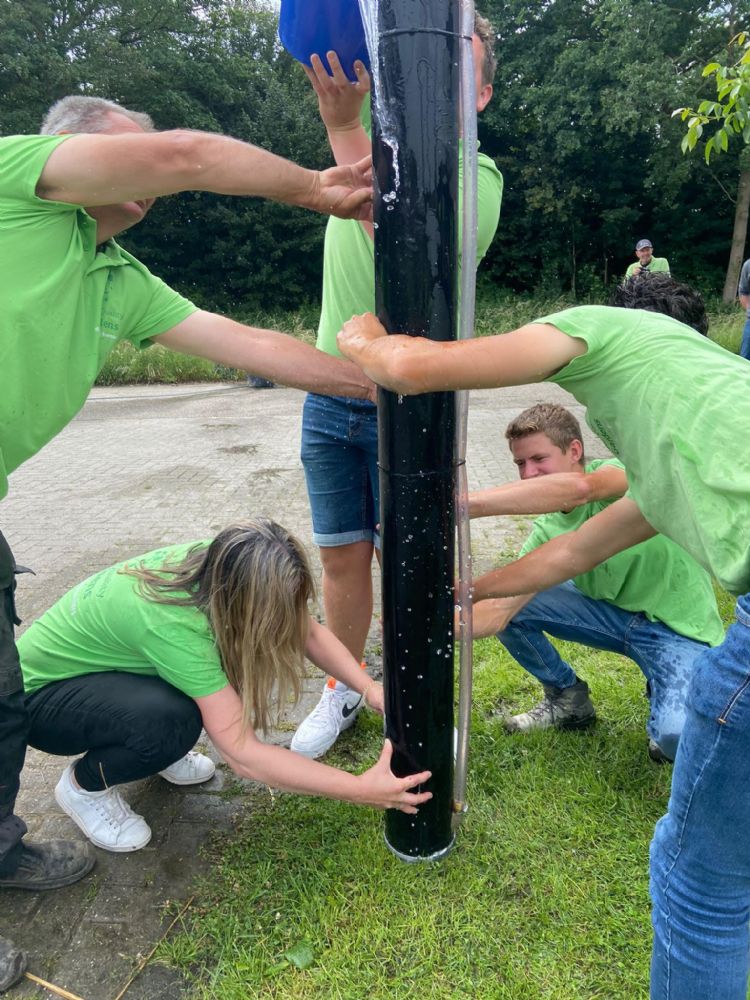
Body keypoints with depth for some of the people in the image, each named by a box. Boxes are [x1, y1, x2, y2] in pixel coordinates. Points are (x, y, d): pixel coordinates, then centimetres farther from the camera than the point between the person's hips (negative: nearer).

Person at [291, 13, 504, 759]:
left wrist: (344, 126, -27)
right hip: (329, 396, 4)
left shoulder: (478, 177, -8)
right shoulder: (369, 137, 10)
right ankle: (343, 691, 30)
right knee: (341, 557, 11)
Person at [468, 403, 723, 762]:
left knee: (677, 736, -30)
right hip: (612, 612, 5)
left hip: (679, 625, -5)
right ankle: (568, 698, 12)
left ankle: (665, 697, 8)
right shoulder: (547, 531, -8)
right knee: (514, 607, -12)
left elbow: (578, 488, -48)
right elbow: (499, 610, -14)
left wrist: (462, 504, -53)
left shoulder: (620, 472, -22)